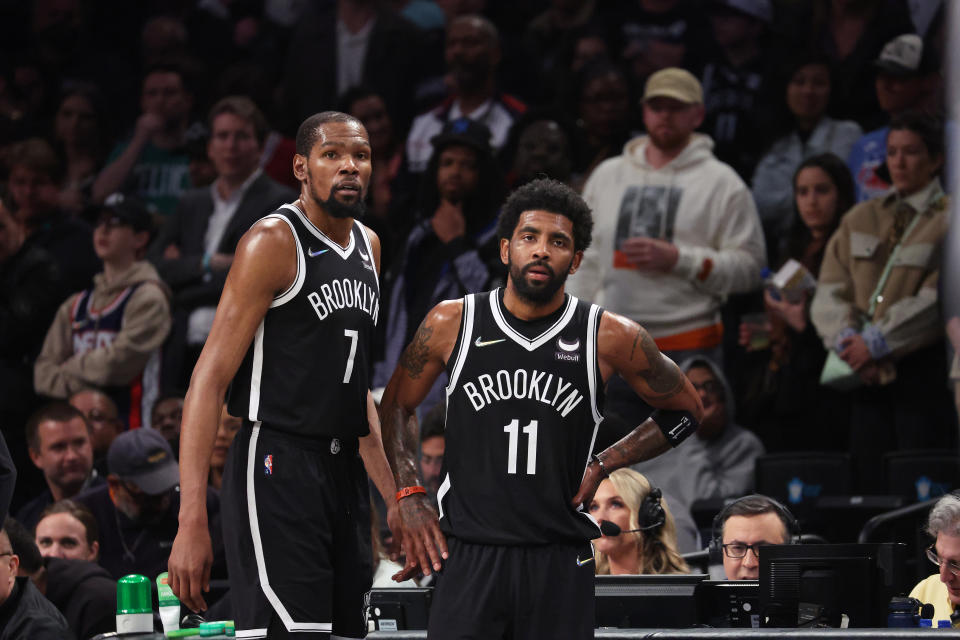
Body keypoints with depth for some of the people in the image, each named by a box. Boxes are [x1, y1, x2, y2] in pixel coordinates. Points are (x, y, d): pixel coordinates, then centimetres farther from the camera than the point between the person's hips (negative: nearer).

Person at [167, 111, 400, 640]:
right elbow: (210, 379, -15)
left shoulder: (366, 245, 15)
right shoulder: (273, 242, -10)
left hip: (344, 472, 8)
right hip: (276, 466, -8)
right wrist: (192, 524, -23)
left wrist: (394, 496, 22)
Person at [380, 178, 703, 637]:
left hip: (560, 561, 0)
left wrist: (604, 464, 3)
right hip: (467, 555, 0)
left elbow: (685, 410, 12)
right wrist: (410, 497, 5)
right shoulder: (451, 323, 0)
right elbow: (397, 405, 15)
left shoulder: (612, 338, -3)